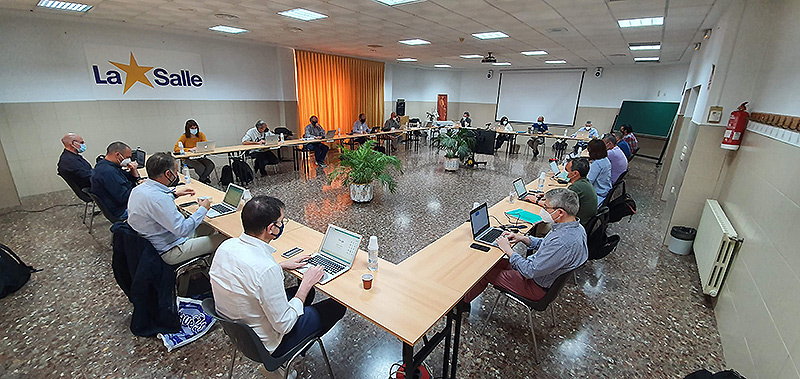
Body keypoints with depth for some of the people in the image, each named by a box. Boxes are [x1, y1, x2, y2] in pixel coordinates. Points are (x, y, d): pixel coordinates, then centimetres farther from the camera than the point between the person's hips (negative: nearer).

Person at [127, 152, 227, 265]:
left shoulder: (139, 188, -1)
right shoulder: (158, 199, -33)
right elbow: (183, 230, -31)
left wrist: (174, 194, 19)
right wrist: (203, 209, -18)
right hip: (168, 252, -10)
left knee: (208, 228, 19)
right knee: (223, 239, -9)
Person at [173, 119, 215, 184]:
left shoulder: (201, 135, 1)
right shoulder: (184, 136, -7)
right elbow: (176, 149, -11)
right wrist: (190, 149, -22)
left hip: (200, 157, 3)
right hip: (188, 158, -3)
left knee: (211, 165, -26)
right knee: (201, 167, -31)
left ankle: (202, 180, 1)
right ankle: (205, 178, 4)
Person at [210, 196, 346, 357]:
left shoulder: (226, 245, -13)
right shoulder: (267, 269, -38)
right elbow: (283, 325, -26)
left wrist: (281, 265, 7)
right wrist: (307, 283, -16)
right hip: (262, 345, -7)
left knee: (307, 291, 22)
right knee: (337, 306, 7)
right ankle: (304, 343, 34)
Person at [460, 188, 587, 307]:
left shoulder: (563, 243, -37)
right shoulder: (575, 227, -5)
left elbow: (531, 271, -31)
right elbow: (545, 244, 12)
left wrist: (508, 250, -19)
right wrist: (522, 238, -1)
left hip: (538, 287, -9)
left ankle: (463, 302, 29)